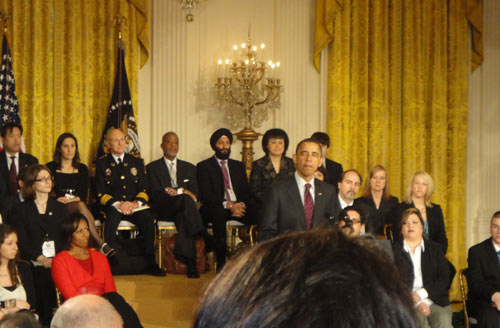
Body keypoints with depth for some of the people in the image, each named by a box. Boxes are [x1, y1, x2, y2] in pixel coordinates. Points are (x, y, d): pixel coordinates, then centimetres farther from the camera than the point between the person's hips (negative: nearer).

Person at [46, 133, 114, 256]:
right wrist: (60, 200, -14)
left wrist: (72, 199, -10)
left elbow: (84, 196, 10)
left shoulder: (82, 169, 19)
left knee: (80, 205, -36)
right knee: (81, 206, -35)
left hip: (77, 206, 2)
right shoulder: (50, 167, 10)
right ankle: (101, 244, -49)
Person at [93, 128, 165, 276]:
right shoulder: (102, 164, 9)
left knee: (148, 219, -29)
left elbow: (144, 189, 10)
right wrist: (117, 204, -17)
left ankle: (151, 262, -23)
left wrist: (136, 203, -12)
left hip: (134, 205, 2)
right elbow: (100, 193, 0)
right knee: (112, 218, -37)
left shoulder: (136, 162, 17)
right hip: (112, 206, -2)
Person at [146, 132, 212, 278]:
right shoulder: (152, 167, 13)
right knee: (185, 198, -34)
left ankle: (189, 261, -46)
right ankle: (203, 235, -45)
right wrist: (181, 191, -12)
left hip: (182, 210, 2)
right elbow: (156, 193, -1)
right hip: (163, 209, -2)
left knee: (182, 217, -36)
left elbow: (194, 193, 10)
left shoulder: (189, 168, 22)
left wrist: (174, 191, -12)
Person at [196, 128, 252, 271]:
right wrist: (228, 205, -20)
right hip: (214, 209, -4)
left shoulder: (238, 166, 23)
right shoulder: (204, 166, 8)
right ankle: (221, 262, -40)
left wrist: (242, 205, -10)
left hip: (238, 207, 4)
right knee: (219, 213, -41)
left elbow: (246, 191, 14)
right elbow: (206, 195, -5)